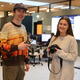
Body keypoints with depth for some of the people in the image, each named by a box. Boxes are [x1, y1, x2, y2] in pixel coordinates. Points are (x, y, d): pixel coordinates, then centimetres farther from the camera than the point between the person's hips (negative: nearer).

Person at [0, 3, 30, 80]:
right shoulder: (7, 26, -9)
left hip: (21, 63, 6)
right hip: (10, 64, -6)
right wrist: (17, 47, -22)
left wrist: (26, 62, 17)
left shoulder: (23, 27, 13)